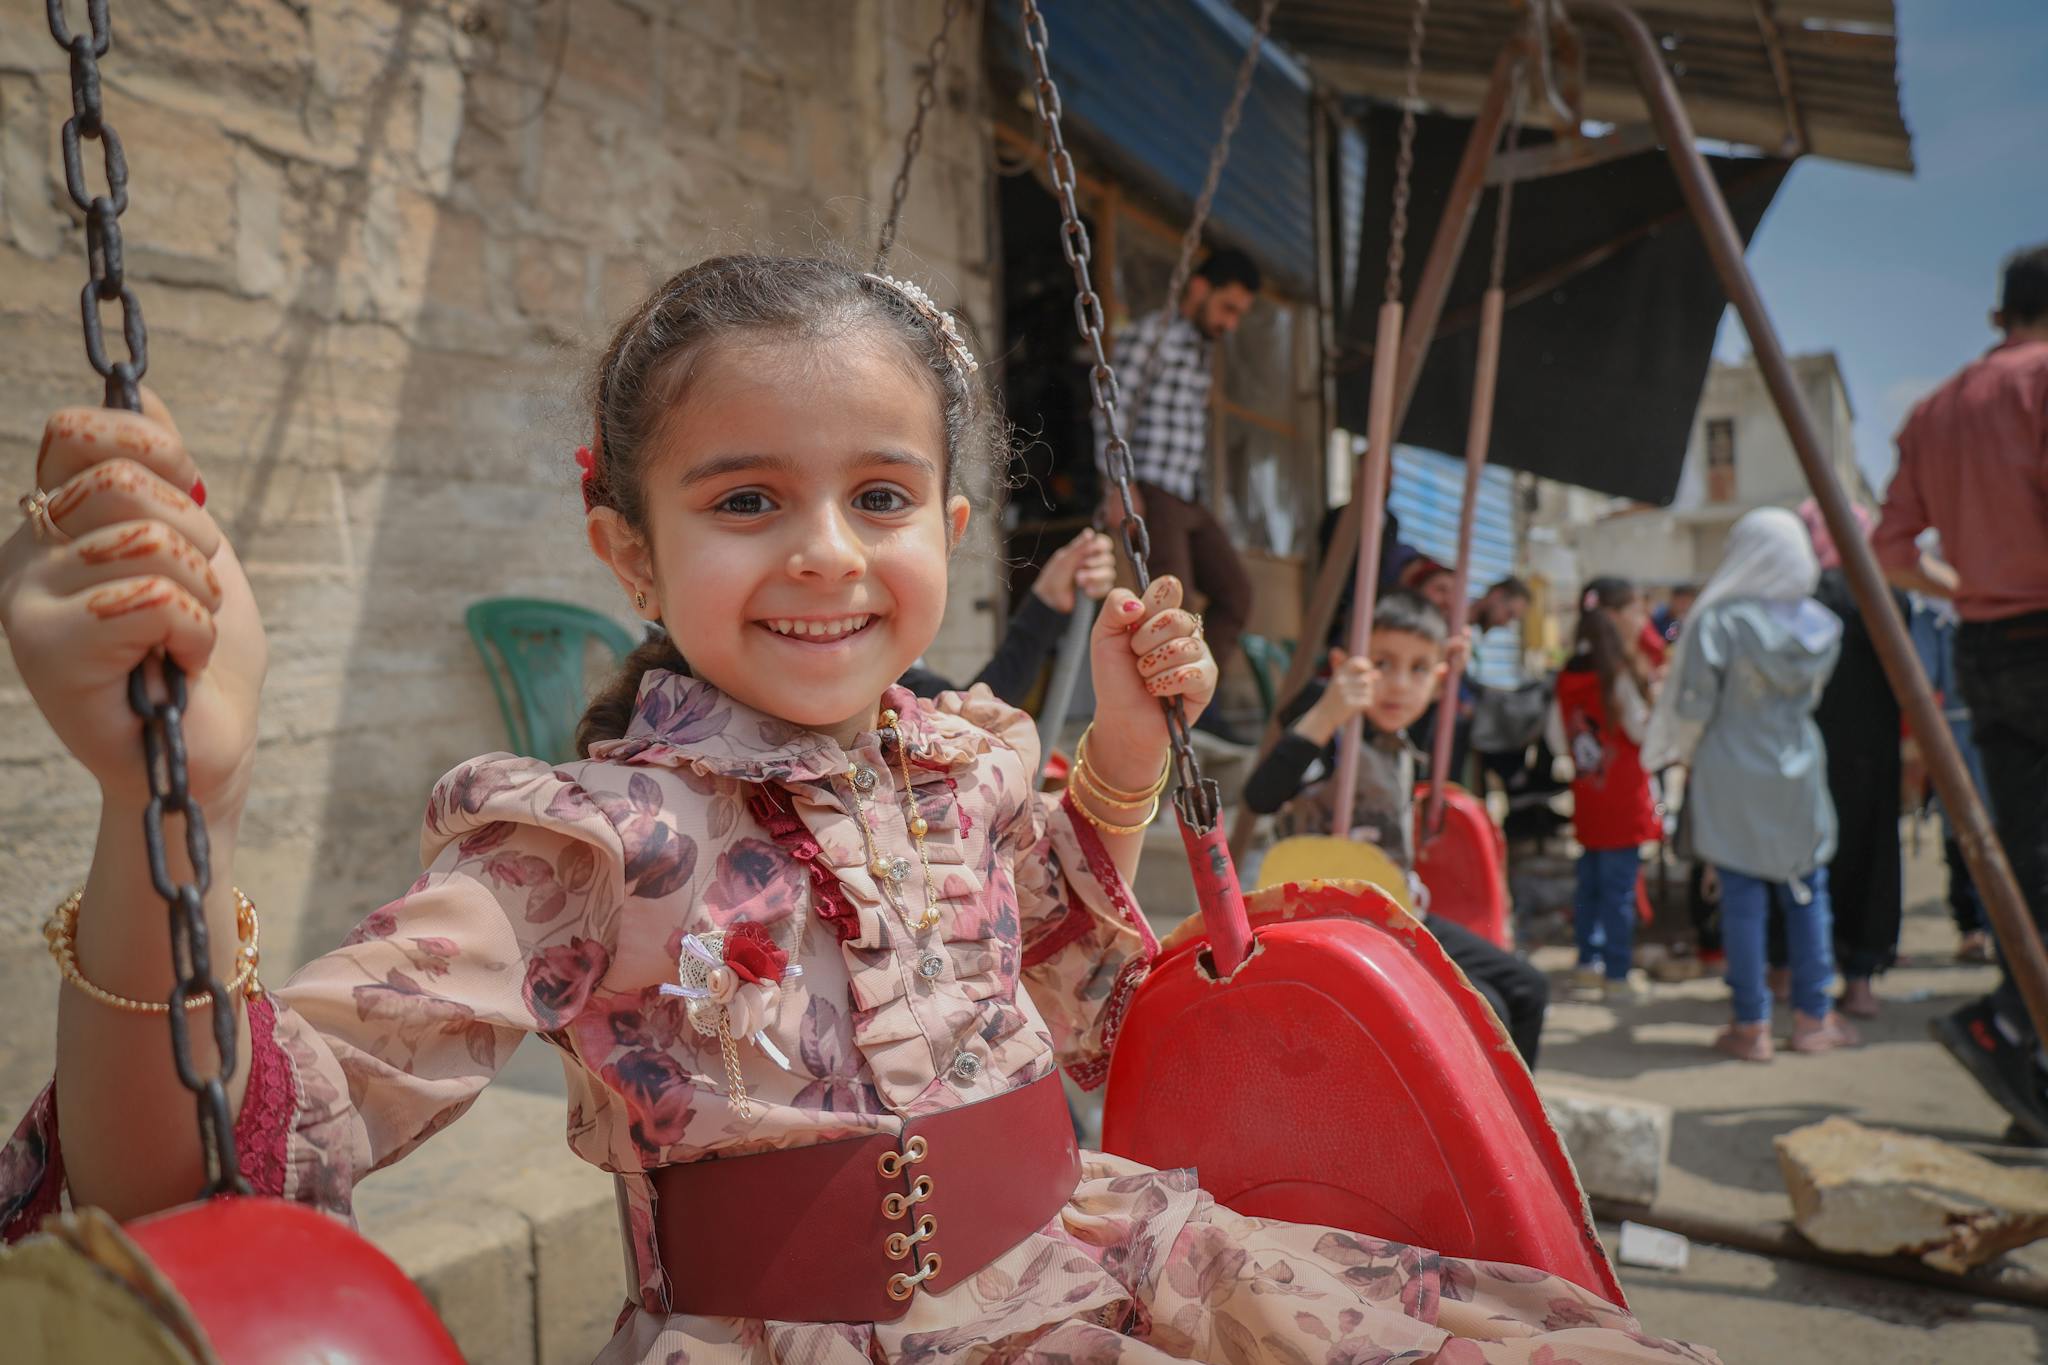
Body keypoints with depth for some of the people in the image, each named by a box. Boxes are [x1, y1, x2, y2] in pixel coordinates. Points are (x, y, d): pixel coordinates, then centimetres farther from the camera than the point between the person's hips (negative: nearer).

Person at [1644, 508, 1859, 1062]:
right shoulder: (1822, 624, -1)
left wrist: (1684, 752, 6)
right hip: (1800, 768, 4)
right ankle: (1813, 1016, 22)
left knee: (1742, 899, 3)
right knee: (1806, 893, 15)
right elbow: (1814, 695, 13)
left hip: (1732, 773, -4)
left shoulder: (1720, 621, -16)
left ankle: (1751, 1025, 9)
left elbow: (1694, 707, -12)